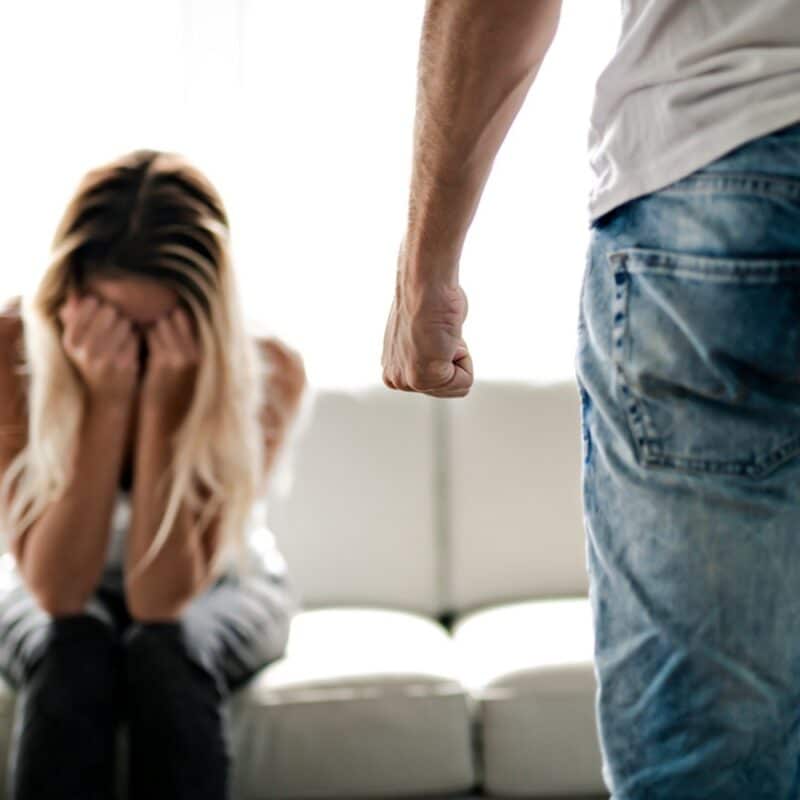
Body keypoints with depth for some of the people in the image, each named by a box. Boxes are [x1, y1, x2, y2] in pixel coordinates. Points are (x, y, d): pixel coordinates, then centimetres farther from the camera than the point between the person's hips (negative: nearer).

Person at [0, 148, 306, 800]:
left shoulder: (266, 373, -28)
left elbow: (161, 598, -30)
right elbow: (57, 591, -31)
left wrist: (160, 403, -39)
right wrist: (107, 401, -40)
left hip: (217, 590, 0)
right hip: (53, 598, 0)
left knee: (163, 660, -32)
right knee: (71, 660, -32)